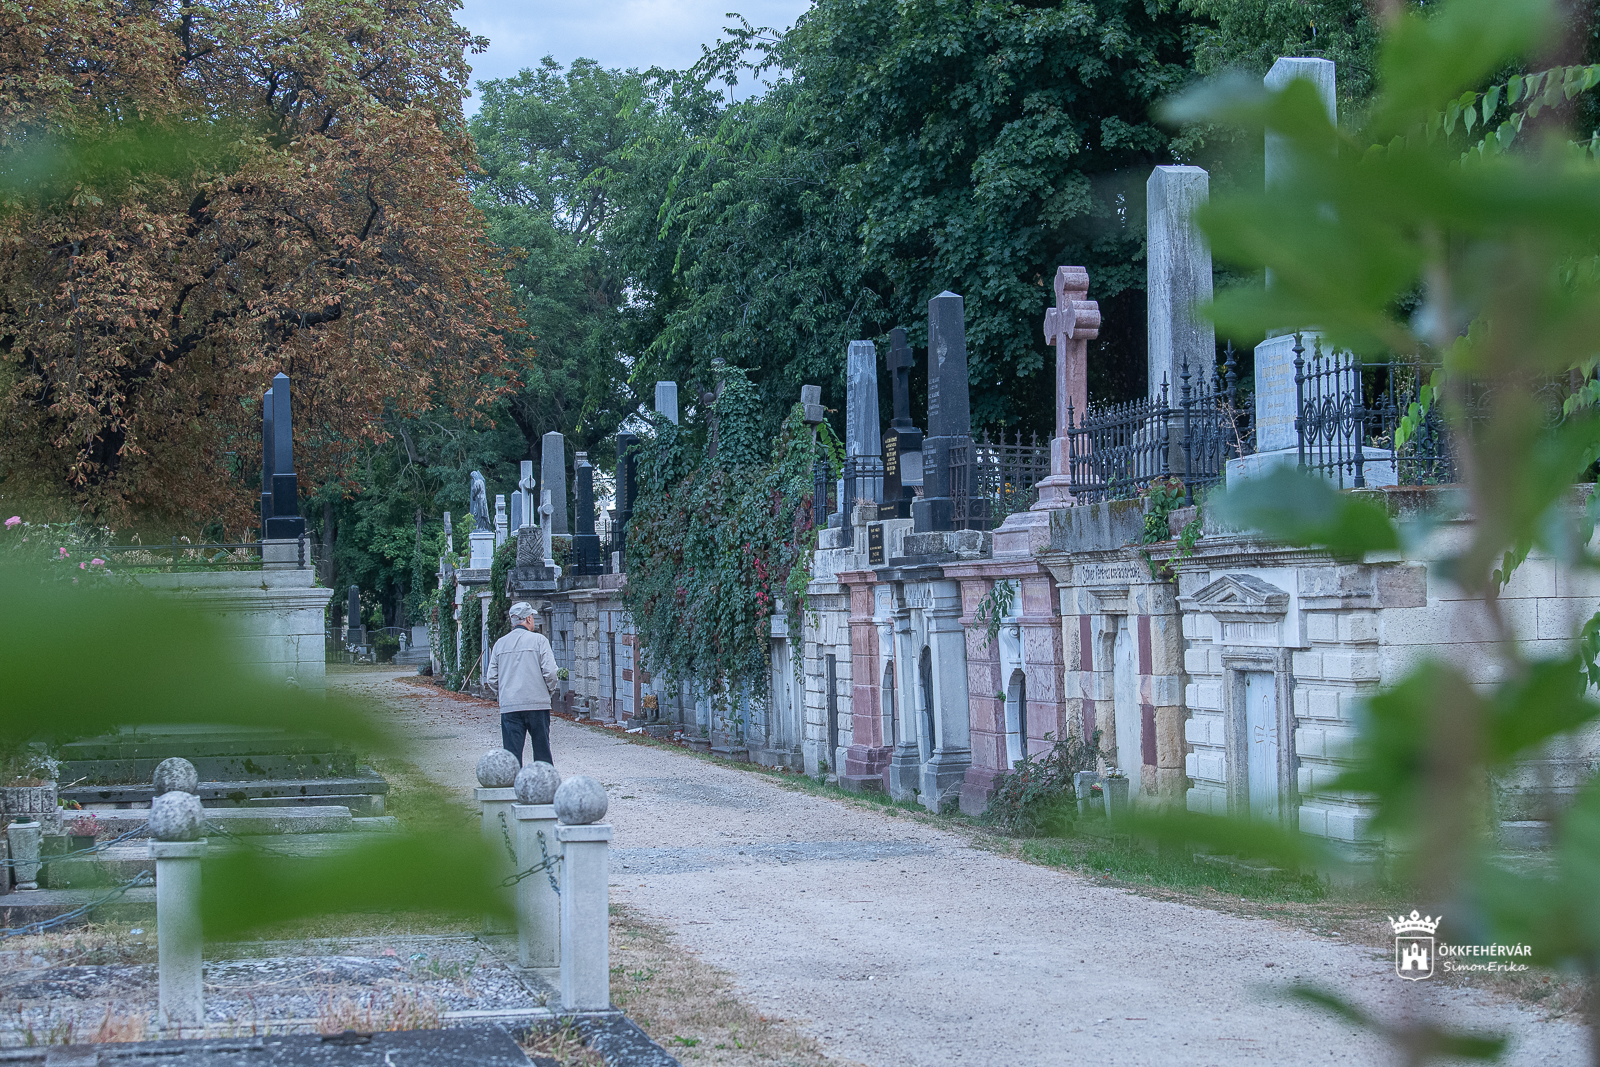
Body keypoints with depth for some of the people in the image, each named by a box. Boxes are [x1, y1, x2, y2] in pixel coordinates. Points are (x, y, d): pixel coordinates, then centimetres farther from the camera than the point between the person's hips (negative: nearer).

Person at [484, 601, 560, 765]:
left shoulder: (500, 644, 8)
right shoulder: (538, 640, -3)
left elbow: (491, 679, 9)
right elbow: (550, 672, -9)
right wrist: (550, 690, 9)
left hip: (509, 707, 2)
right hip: (537, 705, -2)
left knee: (512, 753, 1)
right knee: (542, 751, 7)